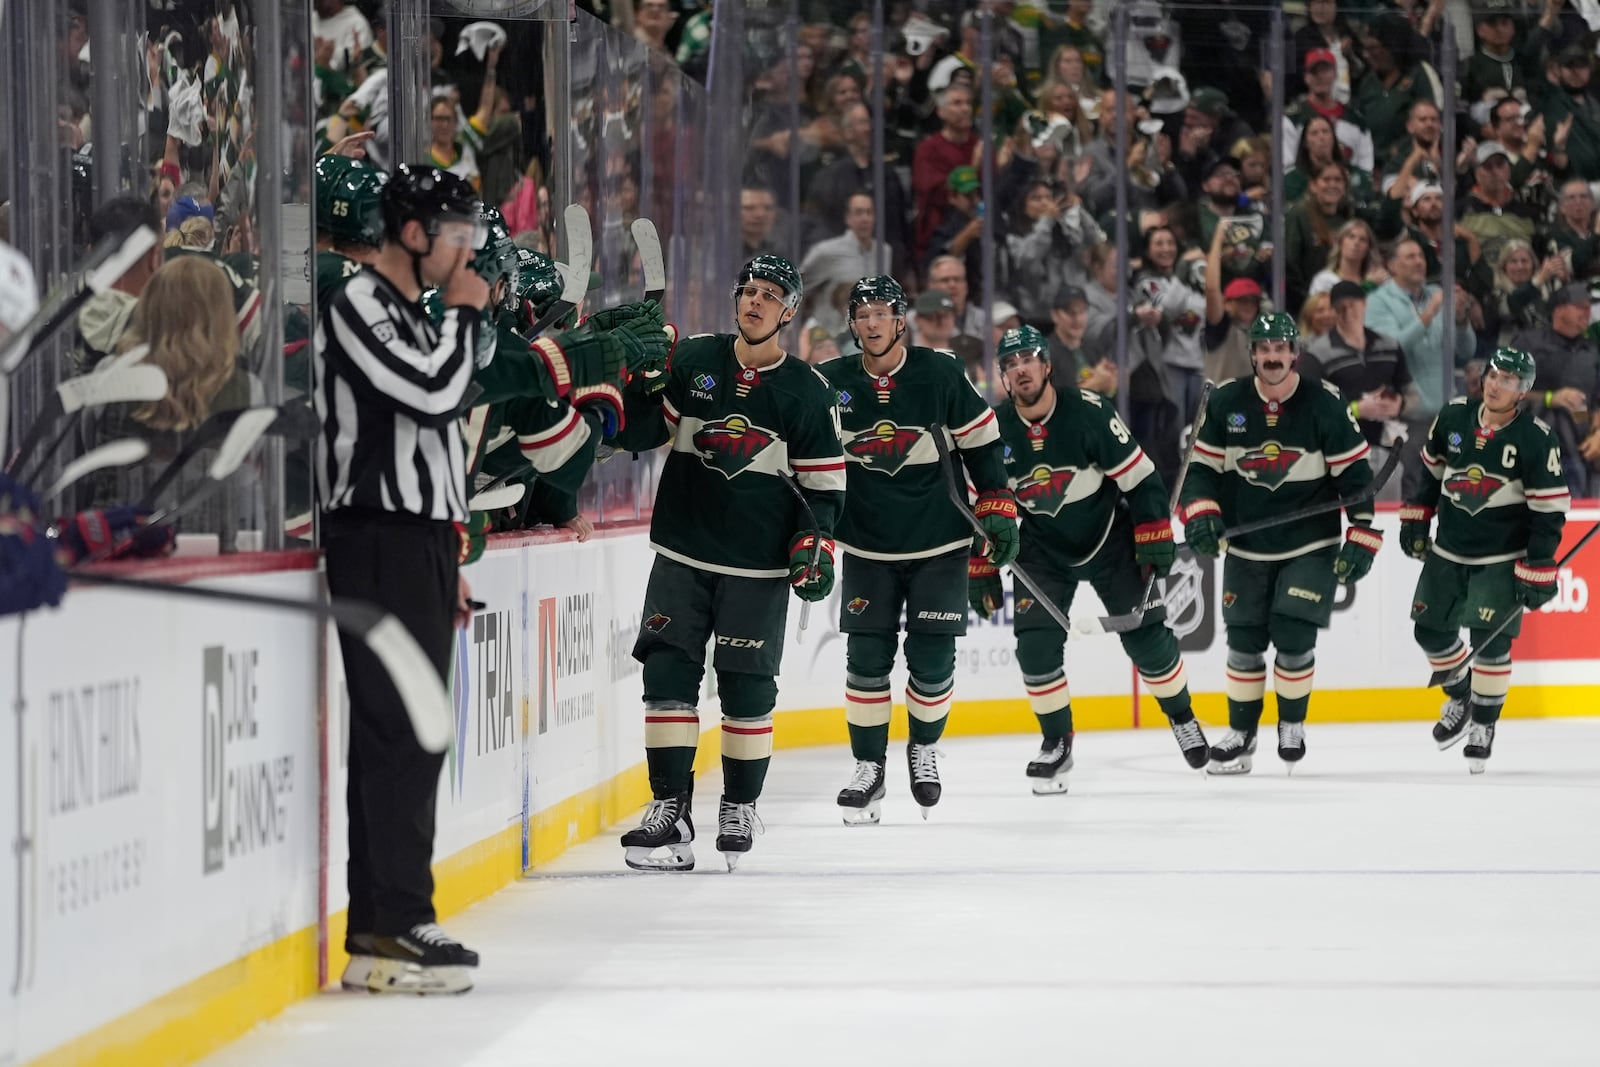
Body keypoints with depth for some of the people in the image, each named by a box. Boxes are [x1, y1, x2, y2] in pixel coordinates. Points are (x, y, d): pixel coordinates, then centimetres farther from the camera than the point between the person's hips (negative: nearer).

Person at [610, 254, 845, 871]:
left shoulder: (806, 391, 0)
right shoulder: (692, 361, 4)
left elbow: (825, 482, 3)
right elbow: (640, 432, 4)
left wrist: (815, 543, -10)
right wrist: (639, 384, -14)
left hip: (757, 568, -2)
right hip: (682, 557, 2)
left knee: (747, 687, 1)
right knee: (668, 675, -5)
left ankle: (740, 808, 17)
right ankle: (671, 808, -1)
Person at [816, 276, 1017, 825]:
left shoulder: (940, 374, -8)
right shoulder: (831, 384, -5)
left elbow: (980, 444, 2)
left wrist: (998, 511, -1)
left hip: (938, 544, -1)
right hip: (867, 547, 1)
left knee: (932, 658, -1)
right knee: (866, 658, -3)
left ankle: (924, 749, 24)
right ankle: (869, 767, 9)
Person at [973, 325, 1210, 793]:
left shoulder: (1089, 413, -21)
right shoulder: (994, 430, -11)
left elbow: (1141, 479, -15)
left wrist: (1156, 542, -16)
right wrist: (982, 571, -2)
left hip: (1109, 540, -2)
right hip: (1042, 549, 2)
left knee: (1146, 636, -1)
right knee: (1036, 645, -12)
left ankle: (1182, 718, 24)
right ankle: (1057, 742, 6)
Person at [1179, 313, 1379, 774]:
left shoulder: (1325, 407, -11)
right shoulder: (1226, 403, -4)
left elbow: (1355, 473, -7)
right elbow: (1204, 466, 2)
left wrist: (1362, 537, -10)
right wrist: (1200, 513, -15)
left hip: (1311, 546, -3)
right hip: (1246, 548, 3)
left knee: (1293, 638, -10)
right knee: (1244, 642, 3)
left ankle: (1292, 726, 12)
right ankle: (1241, 733, 17)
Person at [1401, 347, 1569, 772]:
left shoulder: (1535, 439, -16)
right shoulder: (1454, 417, -3)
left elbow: (1549, 510, -14)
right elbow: (1432, 470, 14)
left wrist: (1538, 571, -17)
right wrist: (1416, 518, 12)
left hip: (1502, 559, -5)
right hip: (1448, 550, 5)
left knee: (1490, 640, -12)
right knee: (1431, 629, 9)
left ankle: (1484, 726, 5)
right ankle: (1460, 697, 35)